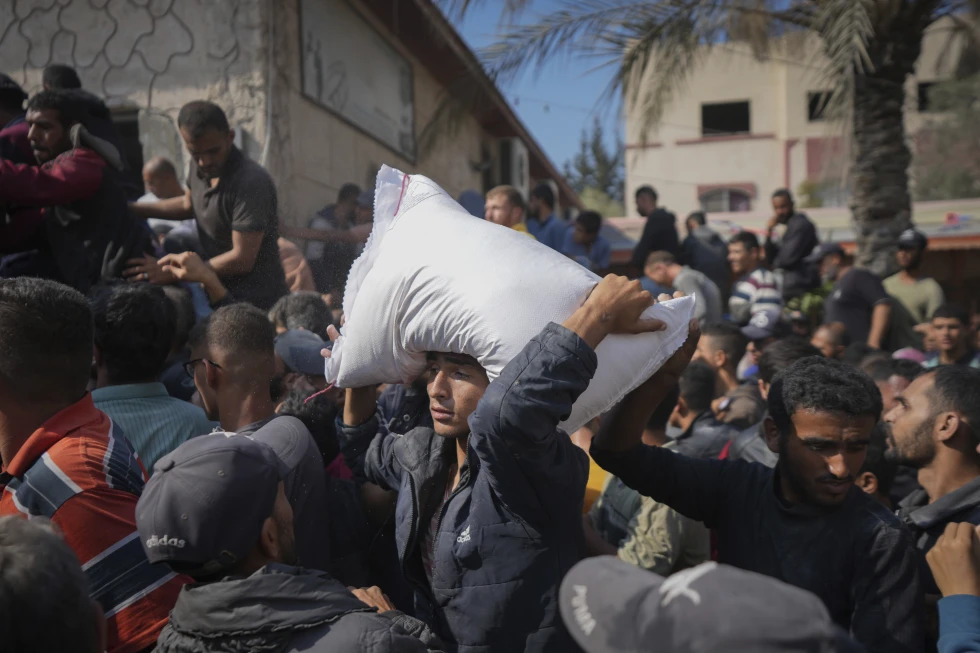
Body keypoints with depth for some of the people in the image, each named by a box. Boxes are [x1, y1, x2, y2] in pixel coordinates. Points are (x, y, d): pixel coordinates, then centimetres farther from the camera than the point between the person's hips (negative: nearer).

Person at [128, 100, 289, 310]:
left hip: (255, 303, -8)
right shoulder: (198, 167, 2)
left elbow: (241, 259, -25)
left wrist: (173, 273, -19)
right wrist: (130, 209, 19)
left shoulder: (251, 183, -26)